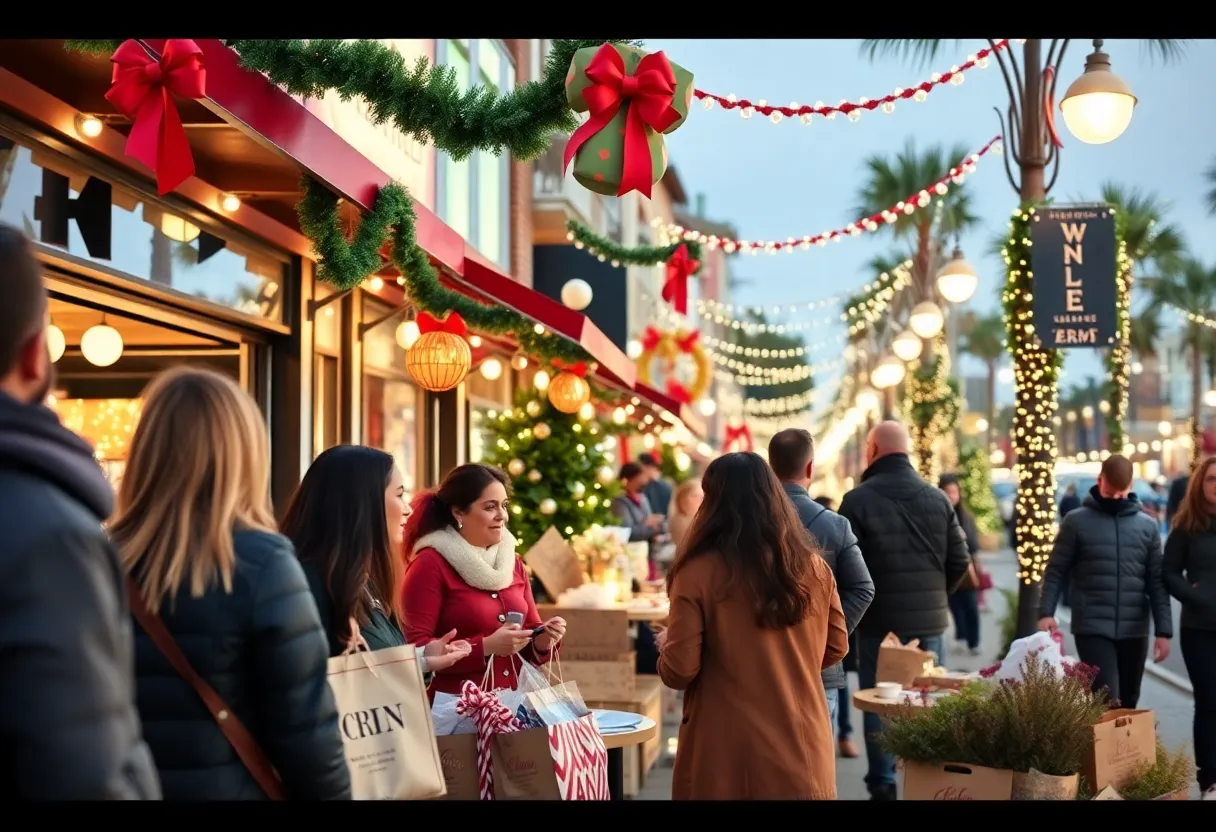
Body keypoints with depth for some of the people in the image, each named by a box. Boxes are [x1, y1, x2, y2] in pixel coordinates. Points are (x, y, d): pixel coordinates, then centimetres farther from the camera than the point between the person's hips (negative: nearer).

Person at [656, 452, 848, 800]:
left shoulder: (698, 572, -13)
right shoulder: (813, 567, -1)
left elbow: (679, 672, -12)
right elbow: (835, 649, 11)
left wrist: (667, 645, 10)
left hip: (726, 756, -3)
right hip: (801, 751, 3)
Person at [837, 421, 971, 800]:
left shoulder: (858, 500, -10)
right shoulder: (938, 499, 3)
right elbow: (960, 561, 4)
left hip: (878, 620, -3)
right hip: (929, 620, 3)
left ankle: (883, 785, 7)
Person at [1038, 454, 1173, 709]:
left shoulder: (1147, 526, 8)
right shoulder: (1076, 521, 0)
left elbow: (1156, 582, 8)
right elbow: (1056, 572, 0)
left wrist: (1164, 631, 2)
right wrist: (1046, 613, -14)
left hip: (1135, 630, 3)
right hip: (1092, 628, -3)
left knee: (1127, 703, 12)